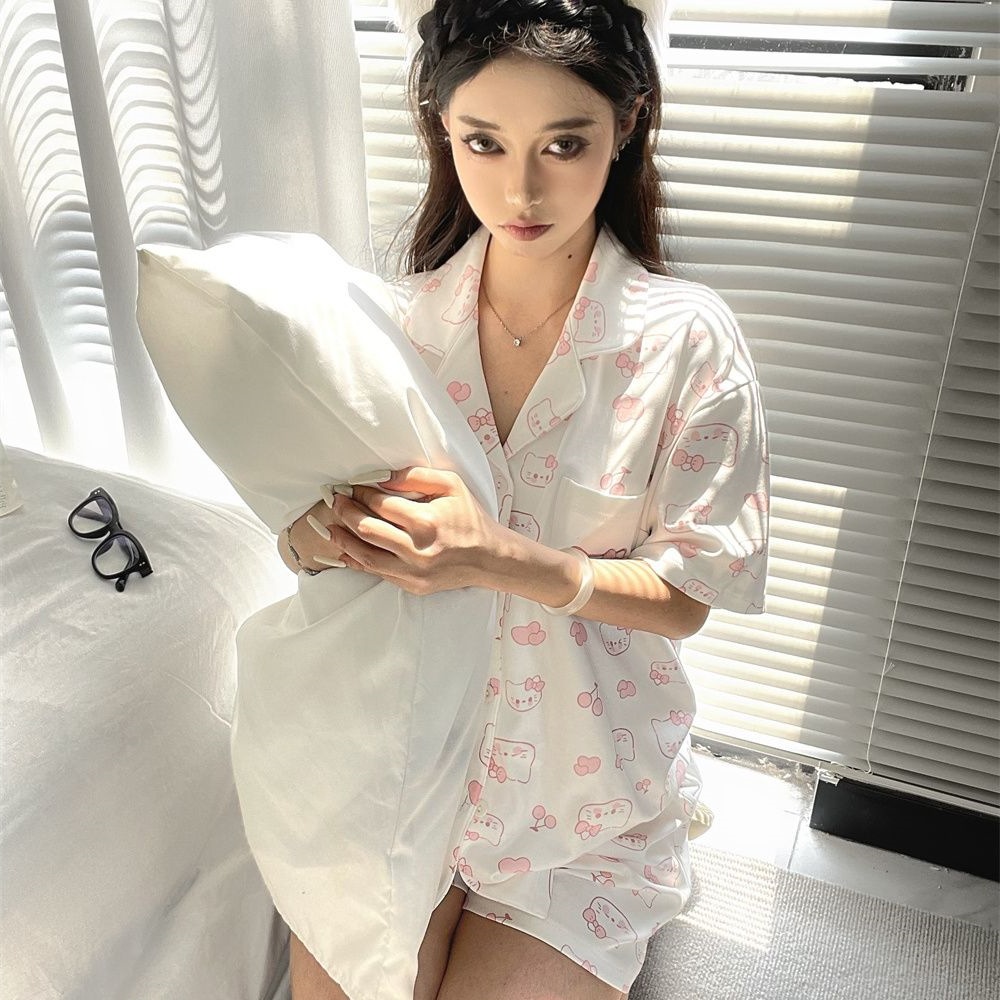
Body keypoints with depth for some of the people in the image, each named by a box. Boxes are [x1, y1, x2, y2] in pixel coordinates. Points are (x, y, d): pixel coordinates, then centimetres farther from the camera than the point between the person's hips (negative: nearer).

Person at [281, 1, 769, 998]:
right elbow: (310, 529, -2)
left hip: (584, 786, -2)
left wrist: (498, 555, -30)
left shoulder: (686, 341, -16)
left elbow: (686, 596, -14)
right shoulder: (401, 319, -8)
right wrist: (317, 534, -27)